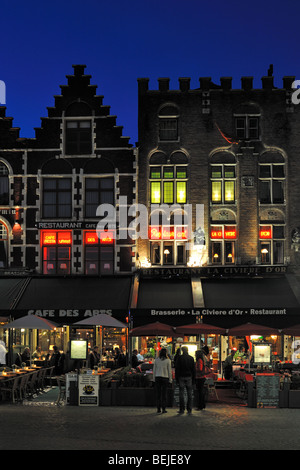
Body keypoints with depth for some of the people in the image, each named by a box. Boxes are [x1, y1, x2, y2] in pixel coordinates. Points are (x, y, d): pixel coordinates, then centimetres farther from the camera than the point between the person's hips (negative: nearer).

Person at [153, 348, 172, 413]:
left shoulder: (156, 360, 1)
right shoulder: (168, 360, -4)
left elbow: (154, 370, 5)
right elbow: (169, 370, -2)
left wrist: (154, 378, 13)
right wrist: (170, 379, 6)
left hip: (157, 378, 2)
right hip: (165, 378, -2)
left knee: (158, 393, 5)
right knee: (164, 393, 2)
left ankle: (158, 408, 6)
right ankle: (163, 408, 2)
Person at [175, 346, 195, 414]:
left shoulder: (179, 358, -3)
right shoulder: (191, 358, 4)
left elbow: (177, 369, -4)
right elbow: (193, 369, 5)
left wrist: (177, 378, 2)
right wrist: (193, 379, 10)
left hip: (181, 377, -2)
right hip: (189, 377, 2)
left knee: (181, 394, 2)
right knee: (190, 394, 4)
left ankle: (181, 409, 2)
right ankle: (189, 410, 1)